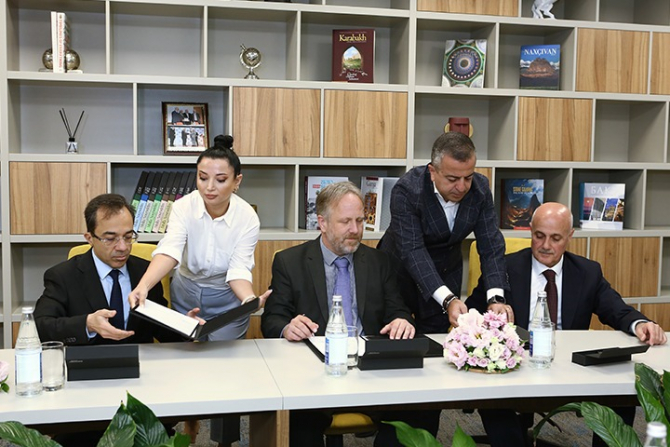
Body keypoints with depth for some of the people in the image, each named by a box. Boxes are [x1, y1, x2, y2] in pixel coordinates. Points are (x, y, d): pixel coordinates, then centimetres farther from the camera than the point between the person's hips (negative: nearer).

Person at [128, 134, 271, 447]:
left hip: (226, 302, -1)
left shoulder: (247, 218, -20)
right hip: (186, 296, 1)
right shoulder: (184, 206, -20)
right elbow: (169, 250, -35)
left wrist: (251, 301, -47)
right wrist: (143, 286, -53)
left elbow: (238, 270, -25)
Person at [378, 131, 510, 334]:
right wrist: (448, 300, -45)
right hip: (401, 271, -3)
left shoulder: (480, 188, -15)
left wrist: (496, 298, -32)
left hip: (446, 273, 3)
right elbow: (412, 251, -33)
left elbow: (491, 243, -17)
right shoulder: (406, 191, -28)